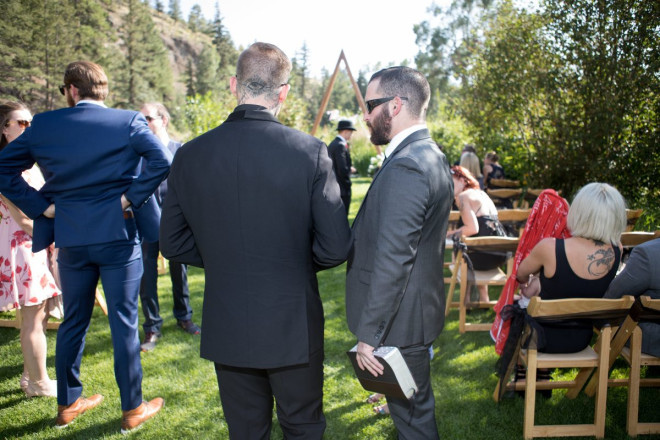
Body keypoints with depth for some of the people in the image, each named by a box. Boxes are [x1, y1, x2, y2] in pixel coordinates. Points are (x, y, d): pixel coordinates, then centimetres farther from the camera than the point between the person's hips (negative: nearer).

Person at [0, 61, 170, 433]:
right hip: (118, 235, -3)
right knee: (124, 322, 5)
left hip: (70, 239, 3)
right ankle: (133, 409, 16)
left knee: (74, 322, 17)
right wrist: (131, 197, -11)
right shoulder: (128, 122, -6)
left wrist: (41, 206, 1)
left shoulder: (44, 125, 2)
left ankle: (68, 404, 31)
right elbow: (162, 162, -18)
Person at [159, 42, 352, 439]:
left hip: (226, 329, 3)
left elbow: (172, 244, 1)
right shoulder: (310, 152, -14)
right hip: (292, 327, -2)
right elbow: (336, 247, -13)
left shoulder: (190, 155, -6)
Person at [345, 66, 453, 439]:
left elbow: (392, 260, -27)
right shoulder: (432, 156, 9)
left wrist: (369, 334, -21)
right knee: (416, 404, 26)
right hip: (421, 307, 10)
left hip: (401, 321, -10)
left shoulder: (406, 167, -24)